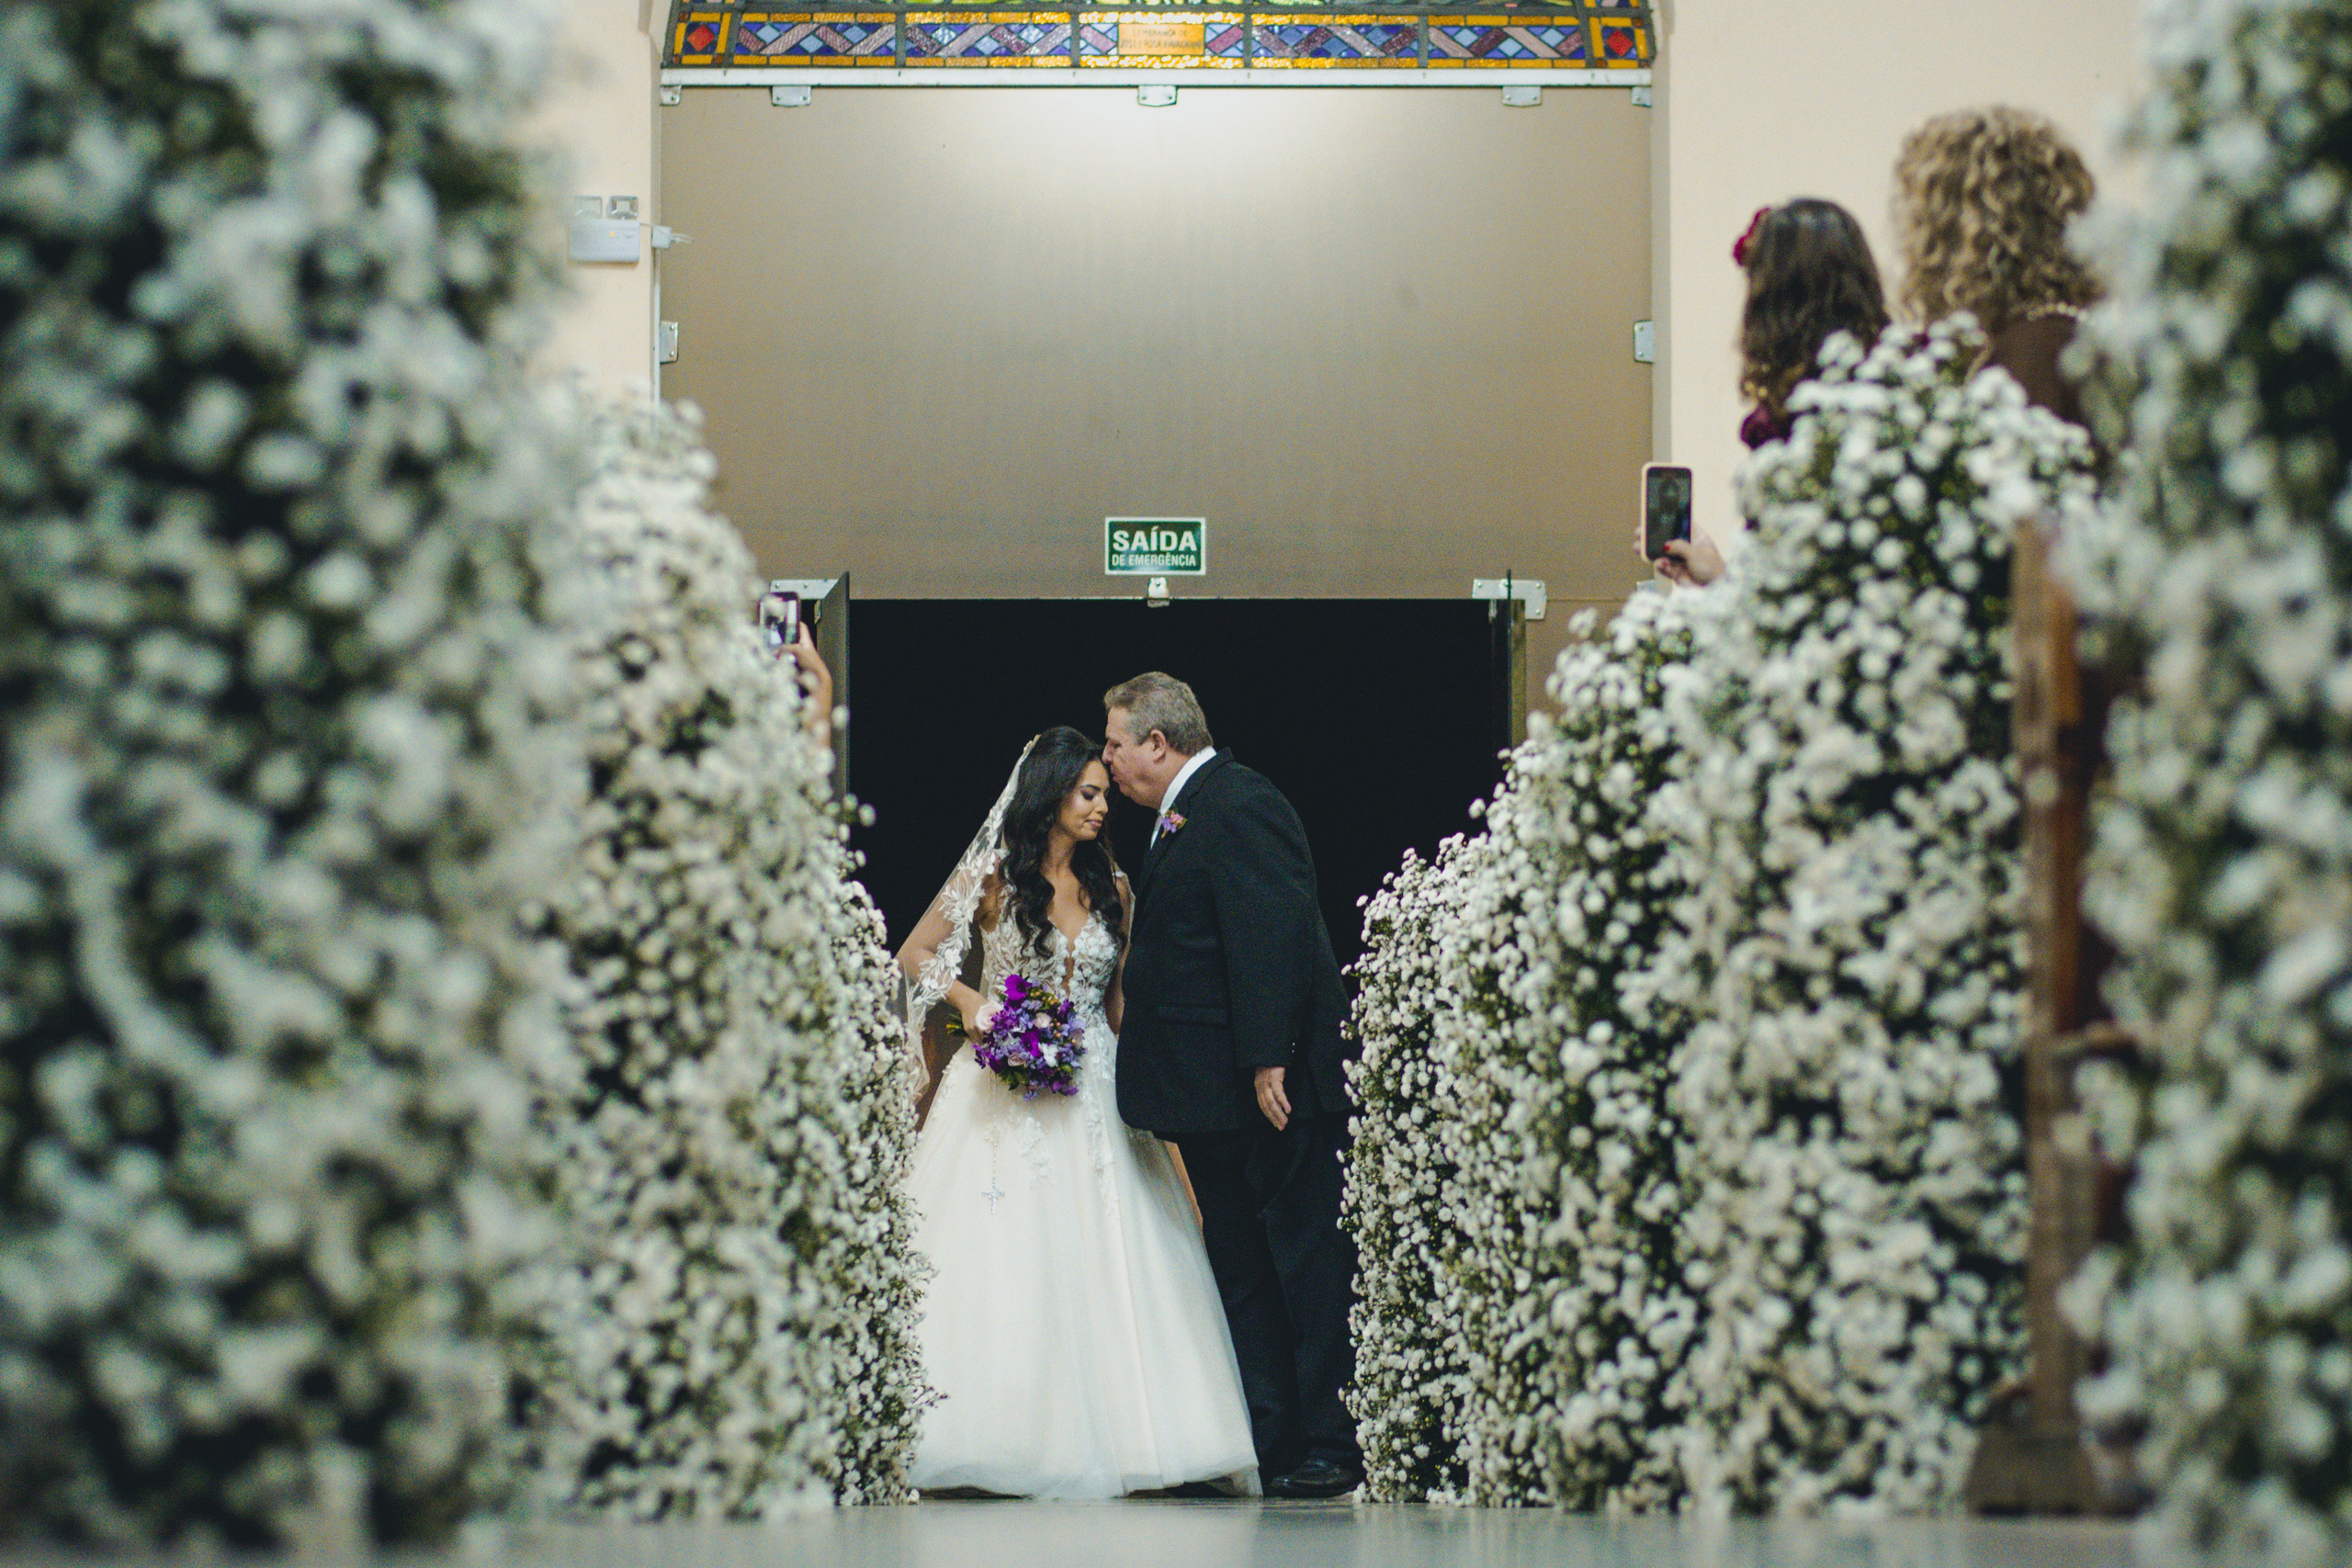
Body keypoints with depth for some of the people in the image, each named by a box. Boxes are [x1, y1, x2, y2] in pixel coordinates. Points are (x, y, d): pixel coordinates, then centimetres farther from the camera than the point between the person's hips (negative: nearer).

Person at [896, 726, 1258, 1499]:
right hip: (1008, 1084, -3)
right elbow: (914, 955, 5)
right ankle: (1000, 1436, -6)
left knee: (1099, 1256, -5)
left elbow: (1118, 999, 13)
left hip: (1091, 1091, 3)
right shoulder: (994, 874, 0)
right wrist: (968, 1000, -10)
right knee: (1001, 1255, -8)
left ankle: (1101, 1431, -4)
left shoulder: (1110, 887, 11)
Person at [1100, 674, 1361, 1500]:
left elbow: (1274, 938, -22)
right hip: (1213, 1093, 11)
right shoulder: (1184, 816, 18)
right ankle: (1268, 1441, 16)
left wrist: (1268, 1061, -26)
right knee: (1240, 1268, 12)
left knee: (1308, 1262, -4)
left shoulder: (1240, 809, -14)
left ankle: (1335, 1445, -1)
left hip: (1274, 1087, -11)